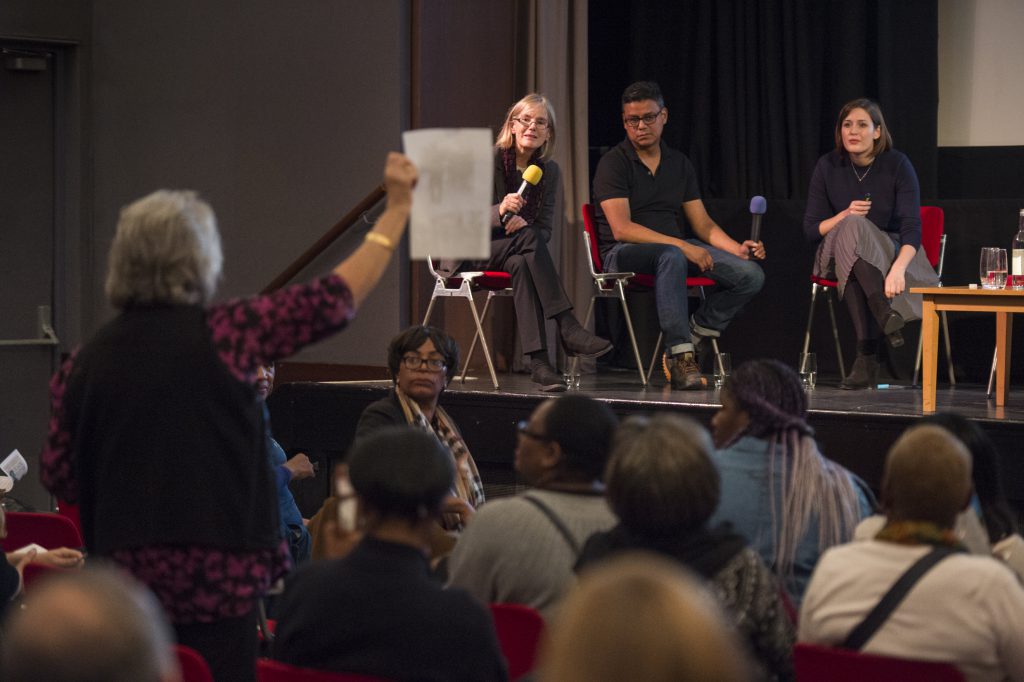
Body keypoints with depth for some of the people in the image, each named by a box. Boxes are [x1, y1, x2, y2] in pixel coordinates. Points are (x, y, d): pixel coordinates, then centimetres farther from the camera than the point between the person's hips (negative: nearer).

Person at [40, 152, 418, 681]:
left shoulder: (86, 363, 3)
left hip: (123, 578, 4)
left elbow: (59, 478, 8)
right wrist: (397, 209, 8)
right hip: (216, 577, -4)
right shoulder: (221, 335, -8)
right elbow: (334, 301, -2)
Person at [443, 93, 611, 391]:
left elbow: (546, 229, 3)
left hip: (517, 253, 3)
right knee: (528, 238, -35)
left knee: (521, 265, -37)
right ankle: (568, 328, -42)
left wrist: (523, 225, -20)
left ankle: (539, 361, -48)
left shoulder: (550, 172, 7)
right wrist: (500, 211, -32)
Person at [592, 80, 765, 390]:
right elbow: (622, 229, -17)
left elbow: (702, 224, 14)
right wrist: (682, 246, -24)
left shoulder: (679, 163, 14)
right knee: (671, 256, -41)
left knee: (750, 274, -15)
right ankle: (680, 358, -40)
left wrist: (737, 248, -6)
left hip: (677, 248, 6)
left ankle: (693, 338, -6)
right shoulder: (614, 163, -5)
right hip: (624, 252, -6)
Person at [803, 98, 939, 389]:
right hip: (840, 254, 2)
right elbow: (811, 229, 1)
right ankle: (884, 314, -49)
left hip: (893, 254, -2)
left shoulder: (897, 165, -10)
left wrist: (898, 269, -39)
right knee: (852, 227, -33)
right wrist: (844, 217, -20)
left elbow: (912, 227, -20)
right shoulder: (828, 166, -2)